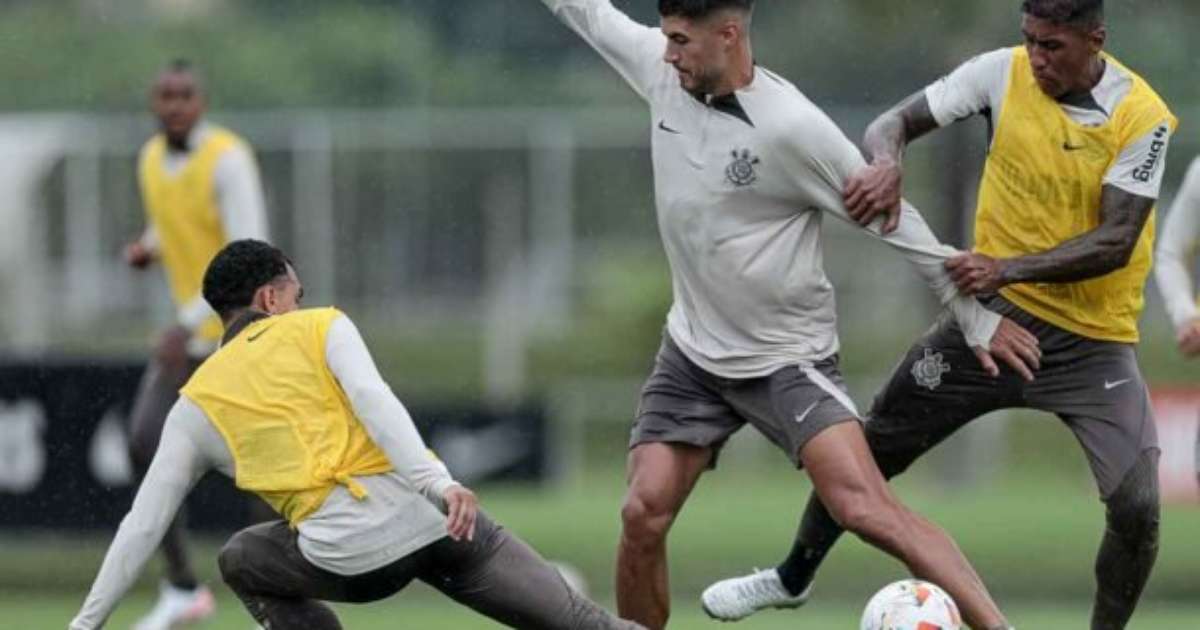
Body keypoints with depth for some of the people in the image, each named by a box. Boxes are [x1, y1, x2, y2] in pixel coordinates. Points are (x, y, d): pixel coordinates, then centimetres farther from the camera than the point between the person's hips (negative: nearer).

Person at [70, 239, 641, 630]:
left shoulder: (196, 406, 19)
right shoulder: (322, 328, 15)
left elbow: (142, 525, 17)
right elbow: (374, 401, -6)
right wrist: (439, 482, -18)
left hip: (347, 554, 0)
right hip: (435, 521, 0)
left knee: (242, 561, 30)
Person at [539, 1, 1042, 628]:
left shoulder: (791, 126, -21)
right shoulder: (664, 73, -4)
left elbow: (891, 219, -12)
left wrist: (975, 317, -7)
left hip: (787, 358, -6)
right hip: (692, 352, 6)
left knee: (867, 510, -21)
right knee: (642, 516, -4)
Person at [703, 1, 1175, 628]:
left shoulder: (1142, 117, -16)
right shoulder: (1004, 72, -9)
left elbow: (1115, 242, -21)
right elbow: (895, 122, -4)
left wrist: (1008, 267, -32)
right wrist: (887, 164, -28)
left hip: (1094, 342, -2)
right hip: (993, 314, 2)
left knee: (1137, 510, -14)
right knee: (874, 446, 8)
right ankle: (792, 576, 32)